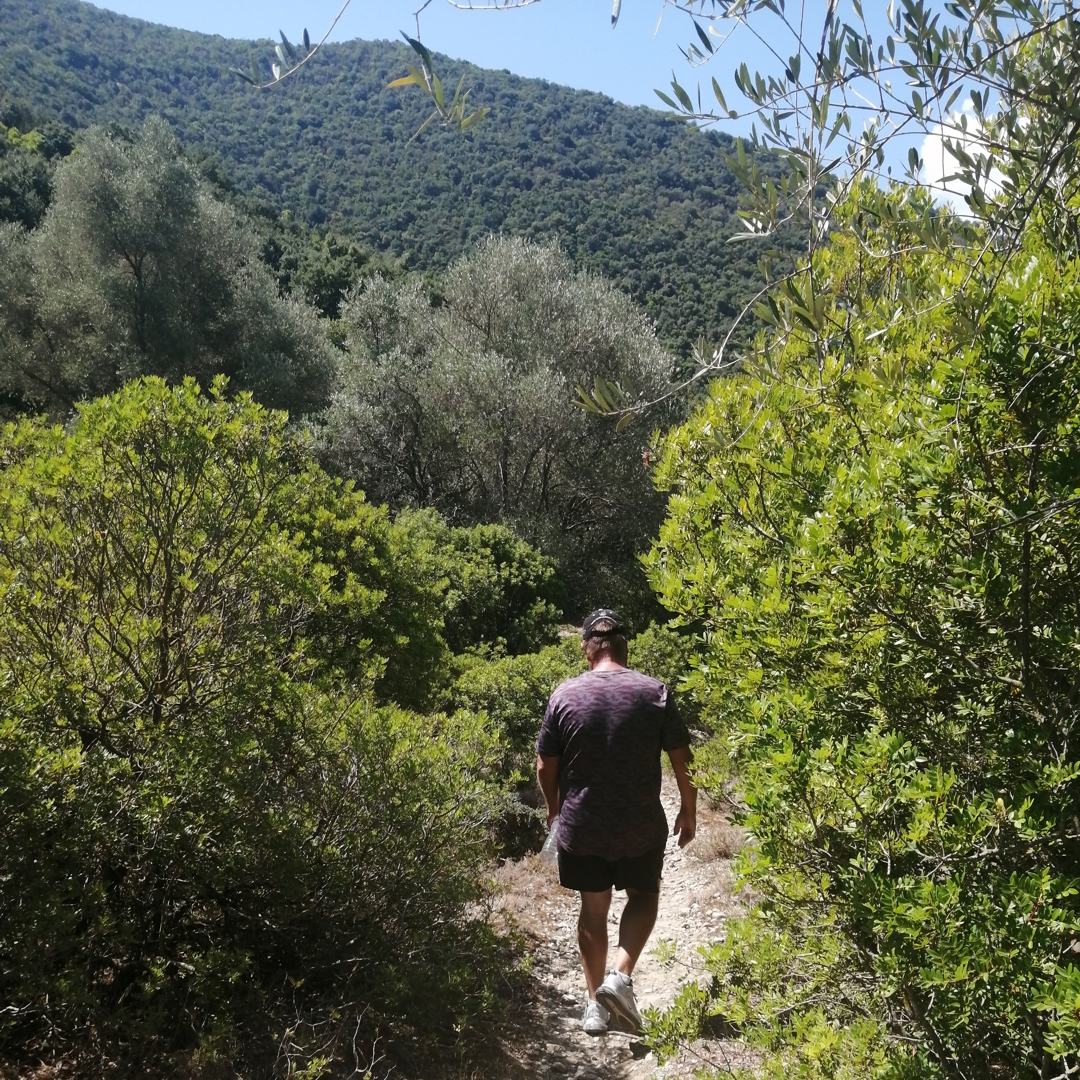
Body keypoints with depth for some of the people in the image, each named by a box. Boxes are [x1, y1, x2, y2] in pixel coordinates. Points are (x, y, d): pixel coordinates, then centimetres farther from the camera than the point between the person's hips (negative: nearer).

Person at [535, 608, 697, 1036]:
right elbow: (682, 760, -5)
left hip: (580, 826, 1)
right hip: (641, 826, -1)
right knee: (643, 896, 21)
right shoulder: (654, 692, -8)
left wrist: (554, 809, 16)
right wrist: (689, 811, 9)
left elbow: (545, 767, -2)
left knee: (593, 907, 17)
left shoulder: (564, 695, -6)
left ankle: (596, 1005, 24)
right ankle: (621, 977, 3)